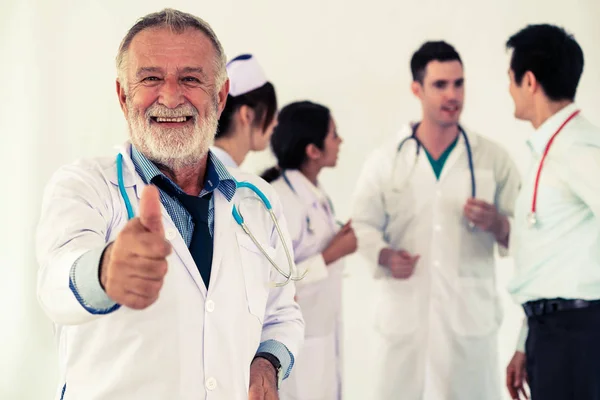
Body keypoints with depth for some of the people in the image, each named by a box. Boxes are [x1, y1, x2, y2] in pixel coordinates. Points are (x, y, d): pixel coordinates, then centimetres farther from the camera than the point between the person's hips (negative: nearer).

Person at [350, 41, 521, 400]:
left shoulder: (493, 158, 6)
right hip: (404, 316, 0)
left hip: (470, 316, 0)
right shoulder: (385, 160, 7)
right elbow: (362, 225, 6)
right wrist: (385, 255, -14)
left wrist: (497, 225, -15)